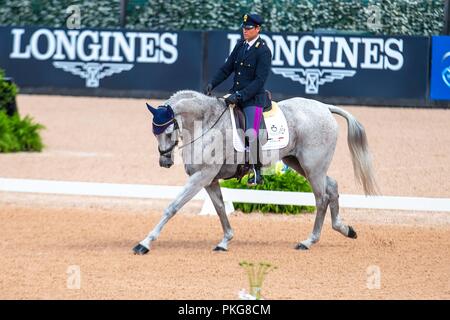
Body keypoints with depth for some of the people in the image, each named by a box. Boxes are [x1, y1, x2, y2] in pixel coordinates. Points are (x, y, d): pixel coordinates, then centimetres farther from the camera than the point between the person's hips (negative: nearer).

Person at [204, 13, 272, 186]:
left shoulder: (263, 51, -13)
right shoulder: (241, 45, 8)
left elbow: (259, 80, -19)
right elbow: (227, 68, 12)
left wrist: (239, 96, -26)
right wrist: (212, 84, -3)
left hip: (253, 98, -8)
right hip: (235, 94, 8)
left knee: (251, 134, -18)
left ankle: (257, 171, -3)